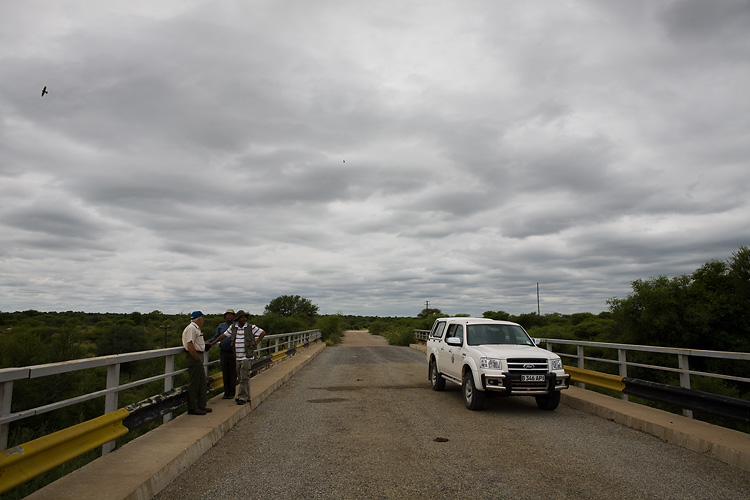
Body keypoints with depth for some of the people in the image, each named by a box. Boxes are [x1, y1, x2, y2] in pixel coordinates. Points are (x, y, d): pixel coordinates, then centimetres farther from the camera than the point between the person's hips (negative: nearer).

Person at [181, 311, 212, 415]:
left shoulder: (196, 328, 19)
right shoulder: (191, 328, -15)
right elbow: (190, 345, -23)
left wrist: (204, 343, 27)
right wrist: (197, 359, -21)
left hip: (197, 357, 11)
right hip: (193, 357, -11)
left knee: (202, 382, 15)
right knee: (194, 383, -4)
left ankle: (201, 405, 24)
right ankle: (192, 408, 3)